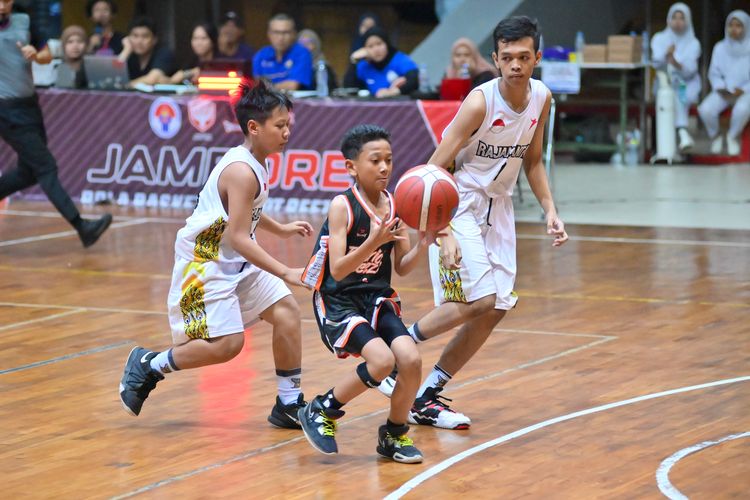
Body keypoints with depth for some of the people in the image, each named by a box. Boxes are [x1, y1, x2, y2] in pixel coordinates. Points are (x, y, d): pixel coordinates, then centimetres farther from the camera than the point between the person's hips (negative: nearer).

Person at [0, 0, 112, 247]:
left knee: (28, 172, 12)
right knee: (45, 167, -10)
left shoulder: (24, 21, 5)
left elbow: (47, 56, 13)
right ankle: (82, 227, -14)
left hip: (29, 105, 6)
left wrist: (36, 54, -10)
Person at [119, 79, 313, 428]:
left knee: (286, 311, 1)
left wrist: (281, 230, 27)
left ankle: (289, 405, 8)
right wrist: (286, 274, -28)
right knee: (227, 343, -16)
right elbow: (239, 238, -27)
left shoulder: (254, 164, 8)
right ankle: (148, 366, 5)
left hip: (236, 261, 10)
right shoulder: (242, 171, -22)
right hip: (205, 263, -10)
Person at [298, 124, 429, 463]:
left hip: (377, 300, 5)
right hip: (338, 302, -5)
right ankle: (320, 412, -1)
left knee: (410, 359, -16)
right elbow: (338, 270, -21)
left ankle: (394, 434, 9)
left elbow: (402, 268, 6)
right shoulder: (343, 206, -15)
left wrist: (423, 244, -13)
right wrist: (373, 242, -34)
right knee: (381, 360, -26)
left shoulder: (394, 206, 2)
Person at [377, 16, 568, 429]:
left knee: (495, 310, 3)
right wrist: (444, 233, -29)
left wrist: (549, 210, 1)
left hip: (497, 206, 7)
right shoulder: (480, 102, -23)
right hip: (457, 206, -7)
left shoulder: (541, 98, -2)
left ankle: (426, 399, 11)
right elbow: (434, 169, -22)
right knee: (478, 300, -20)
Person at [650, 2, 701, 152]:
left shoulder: (693, 43, 5)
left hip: (687, 85, 0)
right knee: (674, 95, -34)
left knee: (681, 96, -34)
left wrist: (678, 65, -33)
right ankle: (683, 133, -54)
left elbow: (691, 69, -11)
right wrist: (666, 55, -29)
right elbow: (657, 63, -8)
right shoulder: (659, 39, 7)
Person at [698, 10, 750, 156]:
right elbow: (714, 73, 9)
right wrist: (721, 89, -10)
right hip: (724, 91, 3)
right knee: (705, 109, -28)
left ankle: (733, 136, -6)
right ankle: (714, 136, 5)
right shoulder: (720, 48, 4)